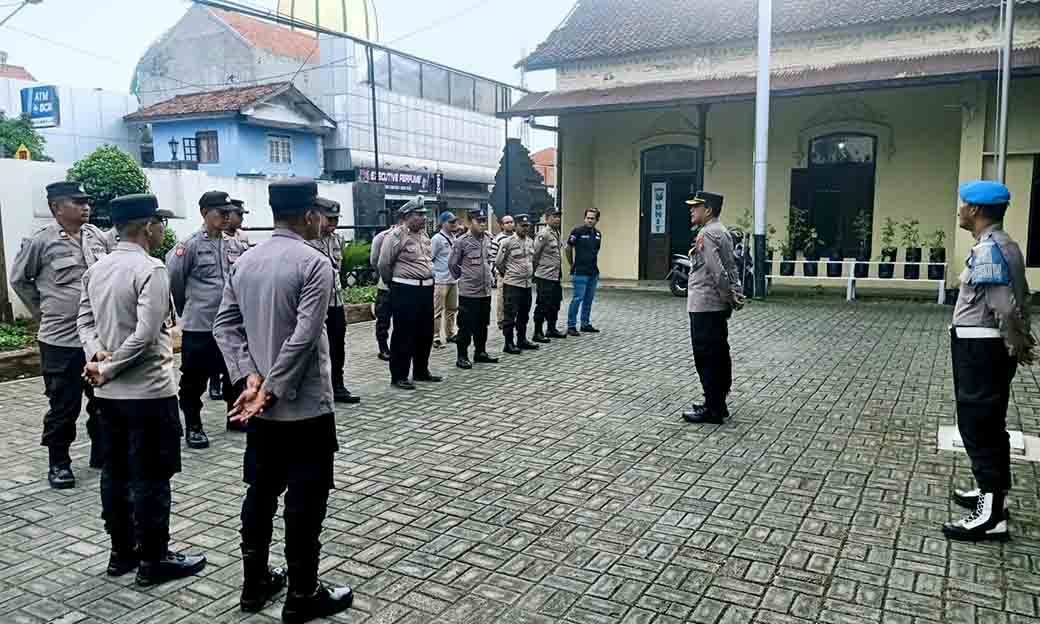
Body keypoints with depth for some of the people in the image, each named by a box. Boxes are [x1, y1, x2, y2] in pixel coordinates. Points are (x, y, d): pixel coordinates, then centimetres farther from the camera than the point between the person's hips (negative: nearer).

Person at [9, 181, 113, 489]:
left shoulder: (101, 238, 3)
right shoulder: (40, 242, -7)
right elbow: (19, 280, 6)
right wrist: (42, 310, 5)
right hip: (61, 339, -4)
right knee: (64, 406, 5)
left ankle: (102, 453, 29)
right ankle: (58, 463, 21)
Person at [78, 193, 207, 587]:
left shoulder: (96, 269, 8)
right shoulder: (151, 270, -18)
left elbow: (85, 321, 11)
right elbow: (146, 334, -23)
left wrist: (95, 355, -4)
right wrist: (106, 369, -13)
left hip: (109, 393, 8)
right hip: (149, 392, -8)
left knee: (115, 473, 16)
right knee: (151, 478, 2)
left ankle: (122, 552, 28)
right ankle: (154, 561, 13)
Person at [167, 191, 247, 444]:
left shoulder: (235, 246, 5)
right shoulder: (191, 245, -10)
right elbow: (173, 278, -5)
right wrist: (187, 307, 7)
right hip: (198, 326, -5)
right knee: (194, 379, 5)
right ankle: (193, 426, 18)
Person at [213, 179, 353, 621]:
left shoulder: (244, 262, 7)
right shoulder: (314, 263, -15)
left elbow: (225, 325, 3)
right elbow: (303, 337, -23)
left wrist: (251, 378, -4)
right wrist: (271, 390, -15)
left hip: (260, 408, 7)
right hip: (305, 406, -7)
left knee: (261, 493, 17)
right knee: (305, 501, 3)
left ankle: (254, 585, 29)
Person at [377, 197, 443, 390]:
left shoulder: (424, 235, 12)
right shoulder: (396, 236, -11)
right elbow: (384, 264, -7)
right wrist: (393, 283, 6)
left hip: (426, 288, 8)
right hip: (405, 290, -8)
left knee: (425, 333, 13)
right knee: (403, 334, -1)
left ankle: (421, 371, 27)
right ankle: (398, 376, 8)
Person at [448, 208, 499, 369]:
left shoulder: (489, 239, 7)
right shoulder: (462, 241, -11)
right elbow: (452, 264, -2)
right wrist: (461, 277, 7)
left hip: (486, 291, 6)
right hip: (468, 291, -6)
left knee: (483, 325, 15)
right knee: (466, 327, 0)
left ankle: (480, 352, 28)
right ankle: (462, 357, 9)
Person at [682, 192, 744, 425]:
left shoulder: (706, 234, -16)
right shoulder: (722, 232, 16)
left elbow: (717, 271, -21)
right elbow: (731, 267, 15)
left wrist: (730, 297, -13)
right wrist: (735, 294, 7)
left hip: (704, 305, -10)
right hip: (717, 306, 10)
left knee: (706, 357, -4)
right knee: (719, 356, 12)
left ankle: (712, 409, 1)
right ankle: (718, 405, 20)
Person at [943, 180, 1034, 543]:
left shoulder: (987, 249, -20)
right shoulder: (1003, 244, 13)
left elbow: (1005, 307, -26)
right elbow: (1021, 298, 19)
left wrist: (1016, 345, -12)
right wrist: (1020, 340, 16)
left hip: (979, 348, -10)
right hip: (990, 346, 10)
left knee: (977, 425, -5)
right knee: (990, 424, 19)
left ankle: (991, 515, 1)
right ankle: (993, 492, 33)